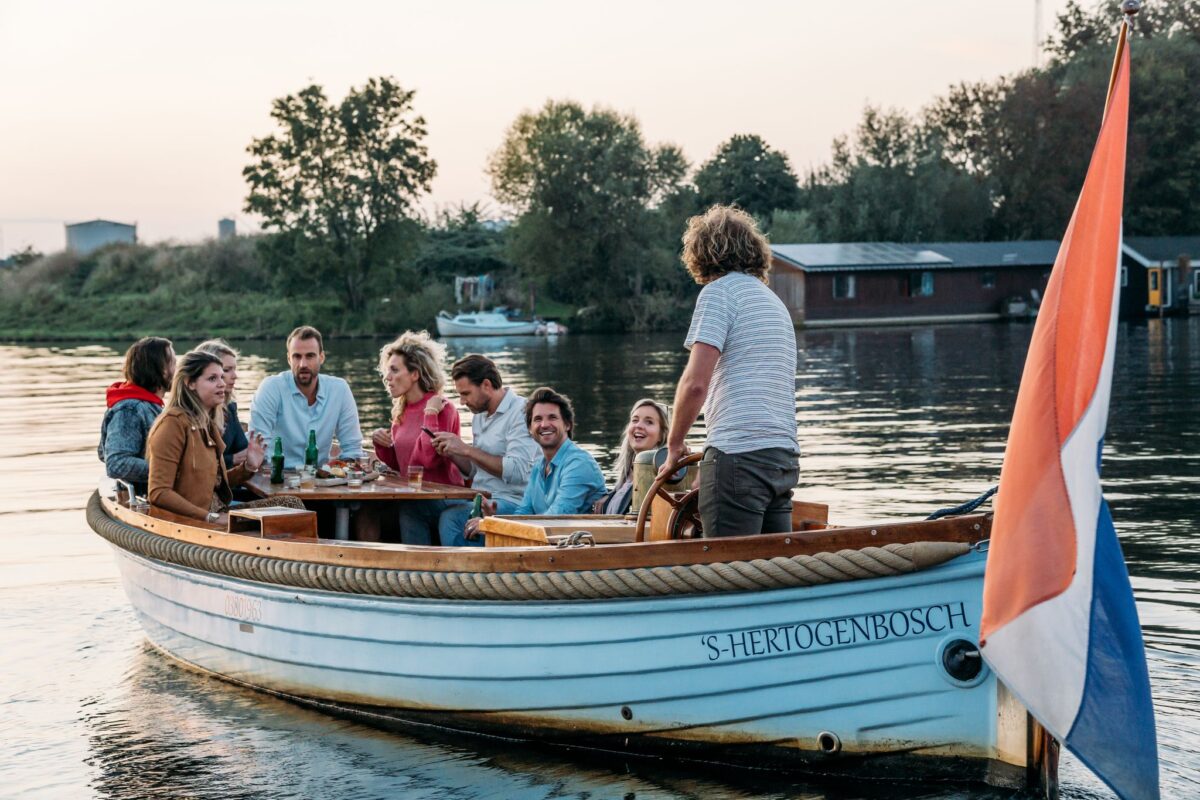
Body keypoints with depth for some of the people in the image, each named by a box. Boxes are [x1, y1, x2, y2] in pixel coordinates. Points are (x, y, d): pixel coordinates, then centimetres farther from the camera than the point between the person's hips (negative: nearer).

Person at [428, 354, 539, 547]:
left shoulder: (520, 412, -11)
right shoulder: (479, 415, 17)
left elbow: (518, 472, -22)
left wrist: (466, 449, -18)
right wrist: (451, 453, 3)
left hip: (511, 502, -8)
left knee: (451, 518, -32)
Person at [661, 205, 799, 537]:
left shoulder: (719, 290, -2)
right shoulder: (775, 301, 25)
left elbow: (695, 382, -12)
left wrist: (674, 444, 0)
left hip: (740, 453, -8)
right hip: (784, 455, 8)